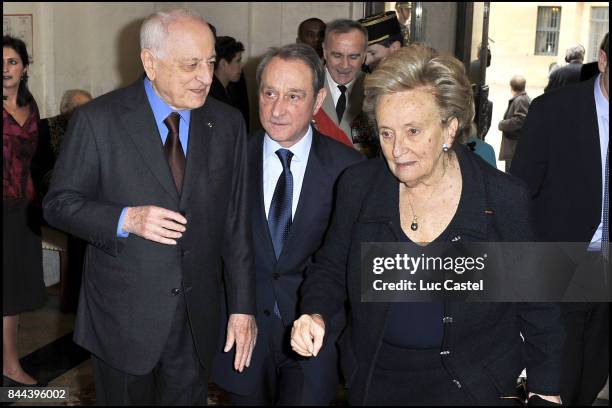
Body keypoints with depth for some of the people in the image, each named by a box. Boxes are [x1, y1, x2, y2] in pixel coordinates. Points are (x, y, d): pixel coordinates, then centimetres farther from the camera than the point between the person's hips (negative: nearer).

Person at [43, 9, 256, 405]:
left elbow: (236, 222, 1)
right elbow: (59, 204, -5)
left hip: (197, 320, 3)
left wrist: (243, 307, 0)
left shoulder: (228, 123, 0)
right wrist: (125, 220, -23)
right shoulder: (98, 120, -10)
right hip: (123, 314, -2)